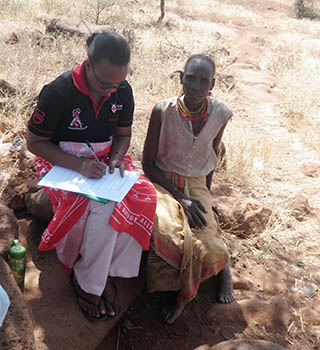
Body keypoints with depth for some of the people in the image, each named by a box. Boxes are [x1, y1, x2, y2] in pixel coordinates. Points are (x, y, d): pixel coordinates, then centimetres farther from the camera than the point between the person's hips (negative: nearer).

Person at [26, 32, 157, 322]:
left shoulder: (122, 91, -5)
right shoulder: (58, 92, -20)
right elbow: (34, 142, -13)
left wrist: (116, 157, -13)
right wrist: (79, 165, -26)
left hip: (104, 160, 5)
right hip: (62, 163, -5)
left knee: (144, 196, -23)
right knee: (103, 207, -32)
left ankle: (107, 272, -7)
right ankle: (85, 280, -8)